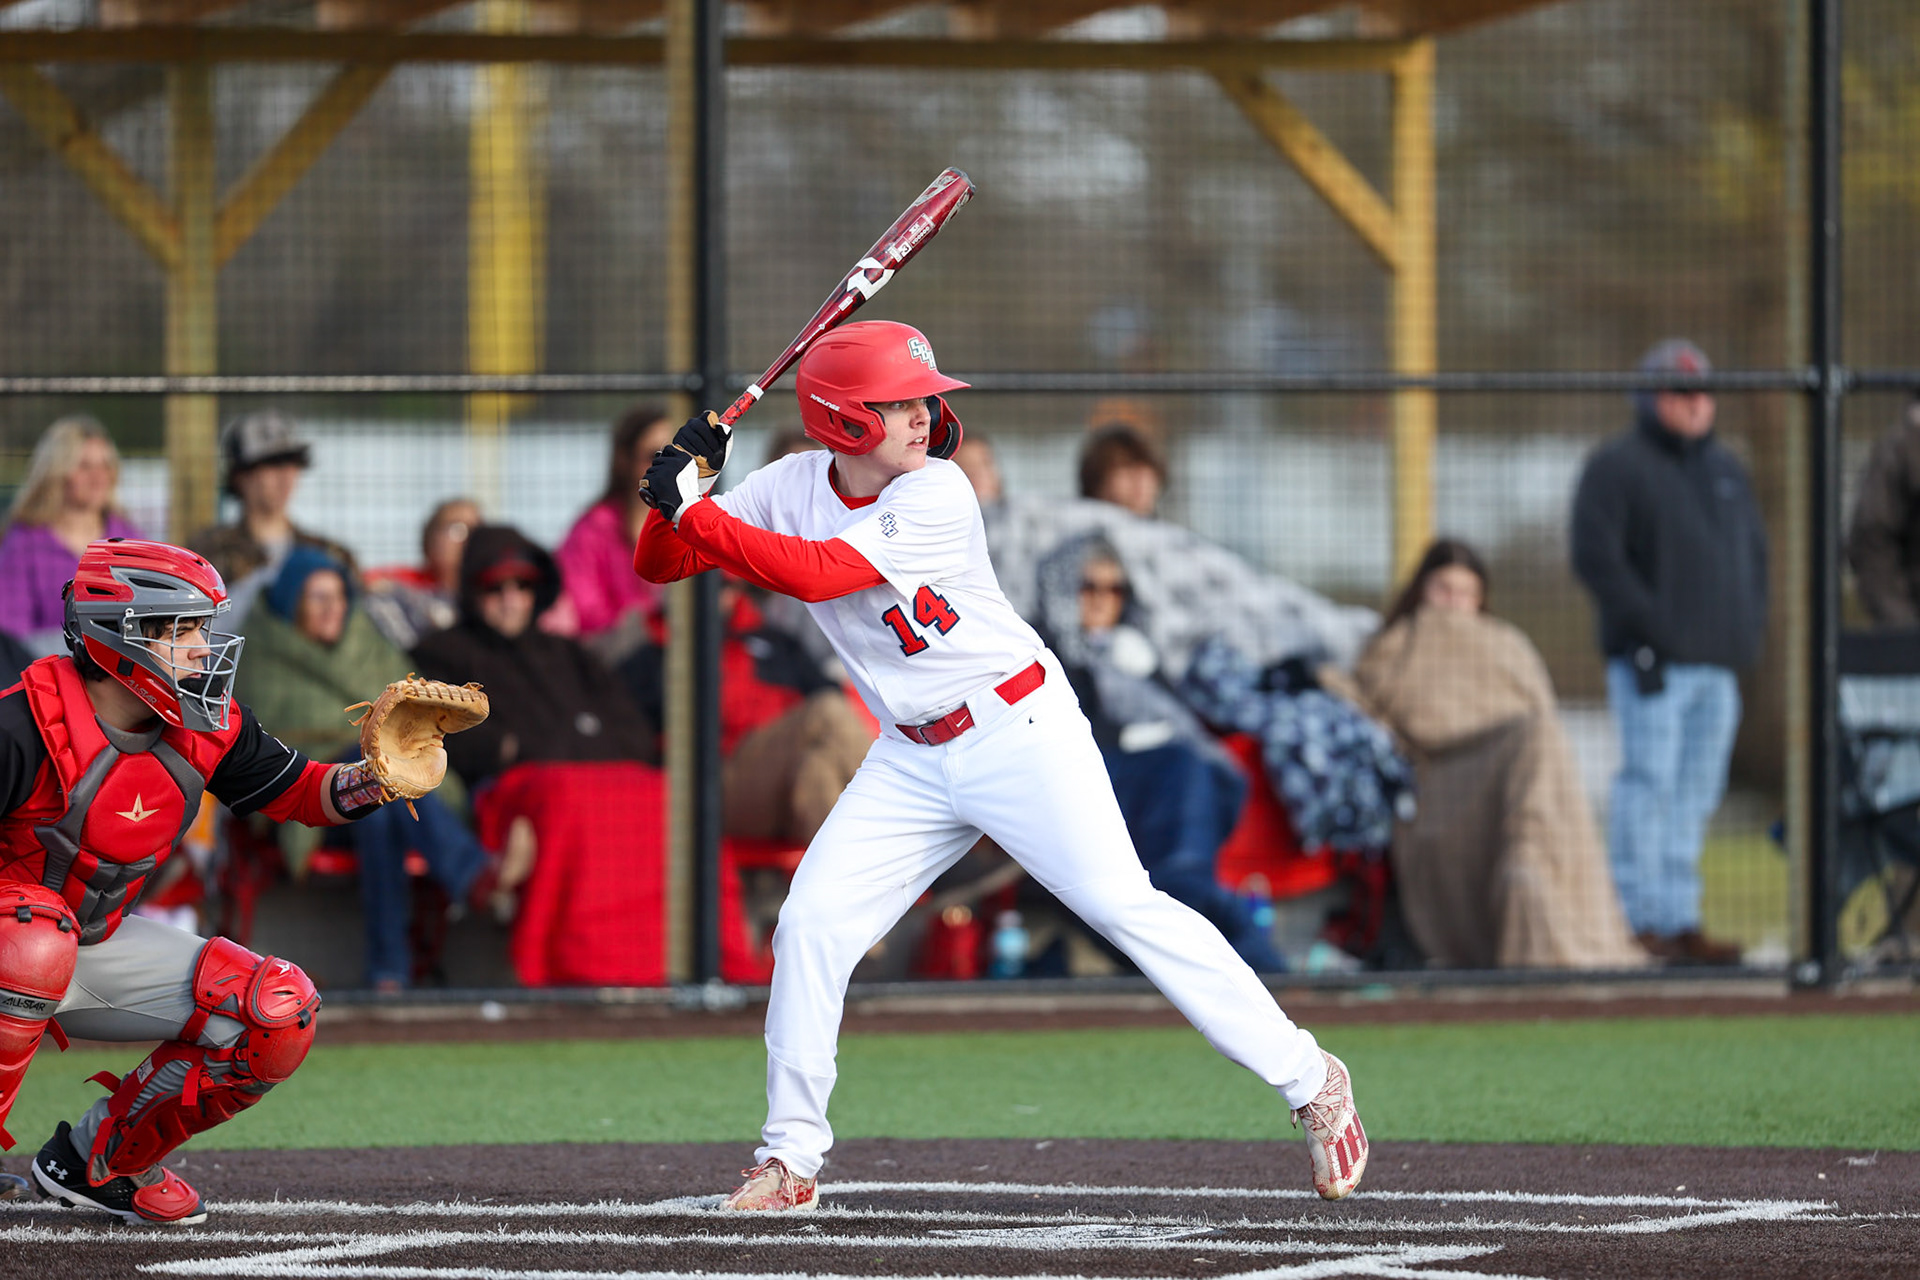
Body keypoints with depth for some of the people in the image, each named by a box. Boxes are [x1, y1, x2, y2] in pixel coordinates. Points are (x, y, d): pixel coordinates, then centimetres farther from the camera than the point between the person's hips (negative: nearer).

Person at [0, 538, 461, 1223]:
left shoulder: (207, 730, -6)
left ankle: (99, 1162, 8)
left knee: (281, 1013, -7)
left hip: (96, 946, 7)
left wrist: (371, 780, -14)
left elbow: (293, 791, 8)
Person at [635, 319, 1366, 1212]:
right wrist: (681, 481, -19)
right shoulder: (793, 489, -2)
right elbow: (658, 564, -1)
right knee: (809, 923, -5)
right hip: (913, 761, 5)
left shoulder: (936, 496, -19)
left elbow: (814, 573, -28)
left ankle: (1308, 1078, -9)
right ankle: (789, 1159, 7)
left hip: (1020, 732, -5)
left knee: (1122, 906, -14)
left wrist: (693, 508, -26)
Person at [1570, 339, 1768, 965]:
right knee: (1649, 785, -10)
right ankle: (1637, 920, -10)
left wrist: (1750, 623, 11)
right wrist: (1650, 626, -17)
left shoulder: (1726, 468, 20)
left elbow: (1754, 551, 26)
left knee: (1696, 793, 7)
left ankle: (1680, 921, 10)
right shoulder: (1617, 466, -3)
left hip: (1718, 663, 7)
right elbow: (1596, 555, -12)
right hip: (1652, 662, -7)